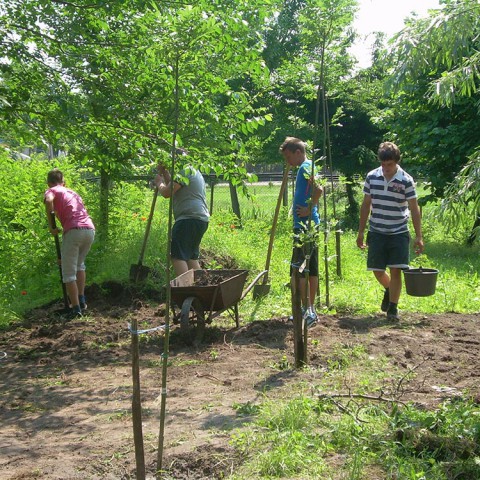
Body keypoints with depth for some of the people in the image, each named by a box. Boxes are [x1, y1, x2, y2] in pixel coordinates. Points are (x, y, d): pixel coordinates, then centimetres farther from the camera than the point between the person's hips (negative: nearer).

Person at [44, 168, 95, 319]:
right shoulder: (73, 192, 30)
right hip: (90, 229, 6)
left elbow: (49, 201, -13)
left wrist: (51, 226, -5)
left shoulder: (51, 191, 11)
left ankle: (76, 308, 1)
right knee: (79, 264, 28)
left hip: (73, 230, -6)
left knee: (68, 272, 4)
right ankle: (81, 300, 27)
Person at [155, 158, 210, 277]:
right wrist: (164, 173, 22)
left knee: (177, 256, -12)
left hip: (189, 219, -11)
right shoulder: (193, 172, 24)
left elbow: (167, 192, -13)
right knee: (191, 256, 15)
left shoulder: (186, 171, -8)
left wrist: (159, 183, 6)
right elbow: (173, 188, 30)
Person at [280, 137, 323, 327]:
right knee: (311, 269, 12)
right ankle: (311, 309, 19)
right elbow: (314, 192, 24)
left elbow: (319, 189, -29)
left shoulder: (305, 167, -13)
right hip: (311, 225, 10)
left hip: (304, 226, -10)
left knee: (298, 270, -8)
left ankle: (307, 310, -7)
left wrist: (309, 209, -19)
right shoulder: (307, 167, 17)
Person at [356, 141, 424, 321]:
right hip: (377, 232, 3)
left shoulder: (406, 181, -8)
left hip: (399, 233, -2)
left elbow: (414, 209, -6)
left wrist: (419, 236, -10)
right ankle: (389, 290, 38)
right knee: (377, 270, 6)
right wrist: (361, 231, 8)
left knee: (395, 270, -6)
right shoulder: (372, 177, 0)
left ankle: (393, 307, 6)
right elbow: (366, 205, 8)